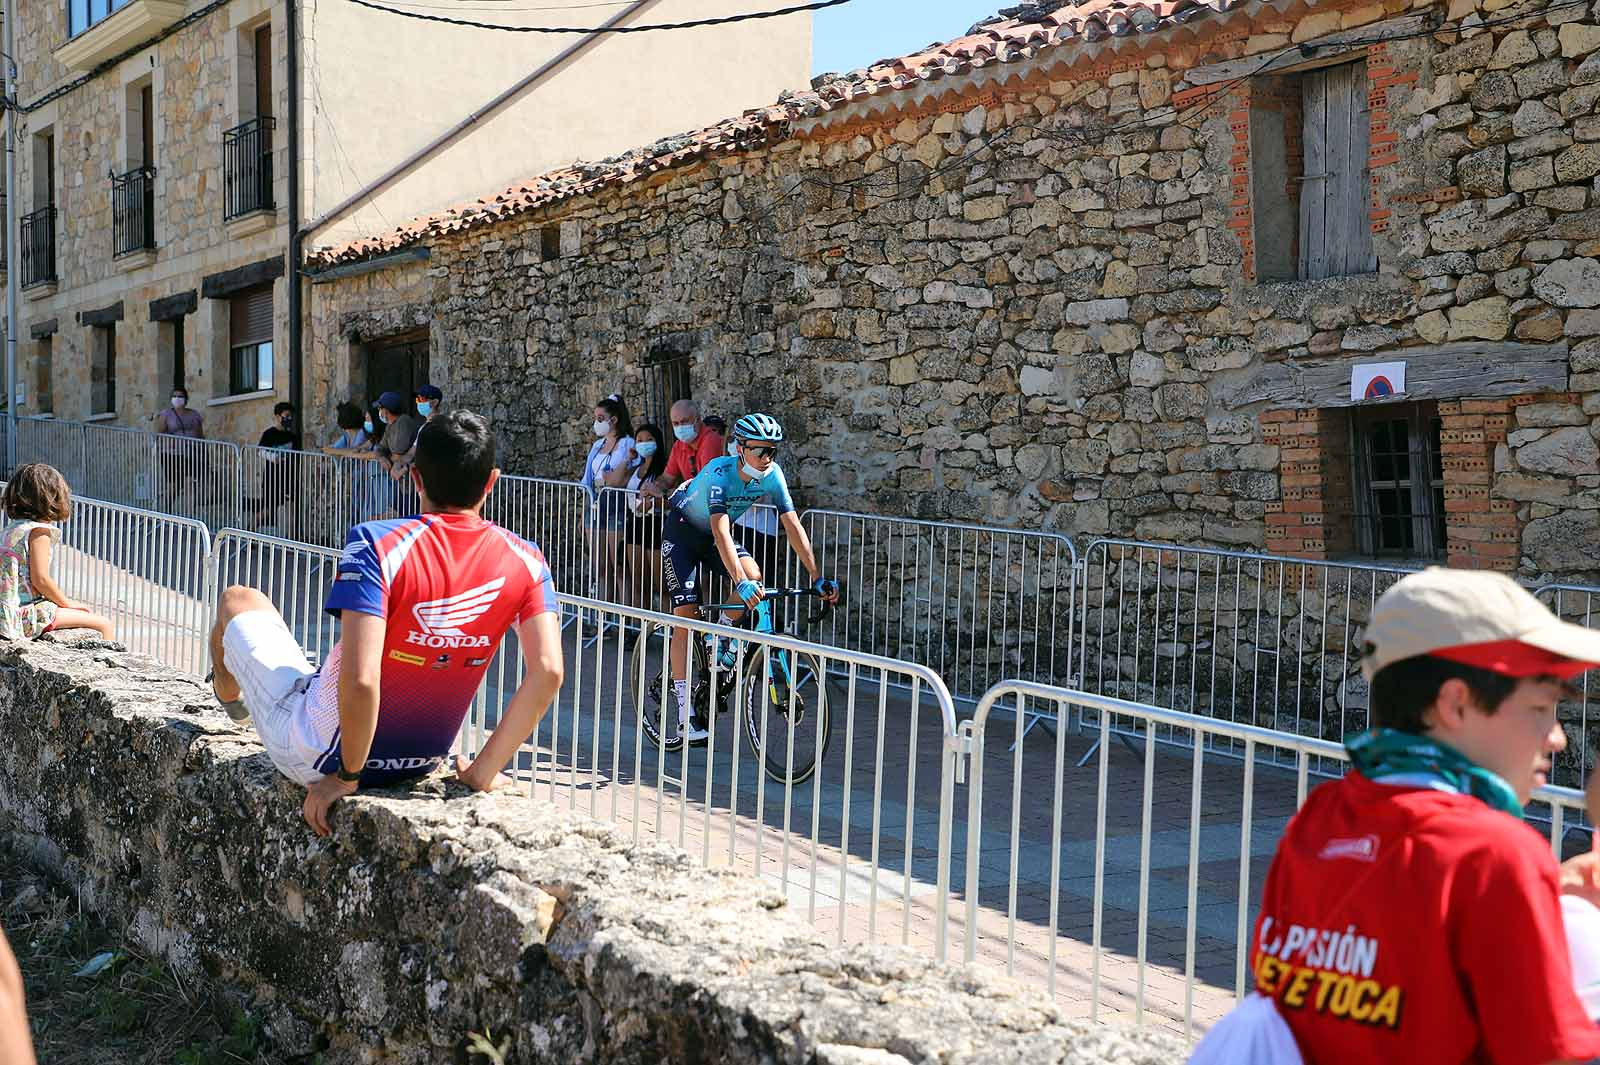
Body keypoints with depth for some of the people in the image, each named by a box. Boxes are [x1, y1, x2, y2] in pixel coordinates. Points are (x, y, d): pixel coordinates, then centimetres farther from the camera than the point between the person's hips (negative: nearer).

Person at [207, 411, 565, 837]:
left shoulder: (376, 543, -27)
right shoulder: (524, 561, -13)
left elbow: (360, 680, -35)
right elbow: (547, 673, -21)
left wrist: (347, 775, -18)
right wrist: (484, 772, -10)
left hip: (319, 757, -4)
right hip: (421, 763, 4)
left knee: (239, 600, 23)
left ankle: (229, 692, 56)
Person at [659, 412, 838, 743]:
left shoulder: (772, 475, -19)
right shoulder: (720, 473, -34)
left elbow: (793, 526, -19)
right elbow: (721, 531, -45)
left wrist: (818, 578, -26)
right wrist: (740, 583, -57)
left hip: (714, 535, 5)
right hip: (682, 531, -5)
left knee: (753, 574, -25)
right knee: (686, 613, -12)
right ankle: (685, 710, -10)